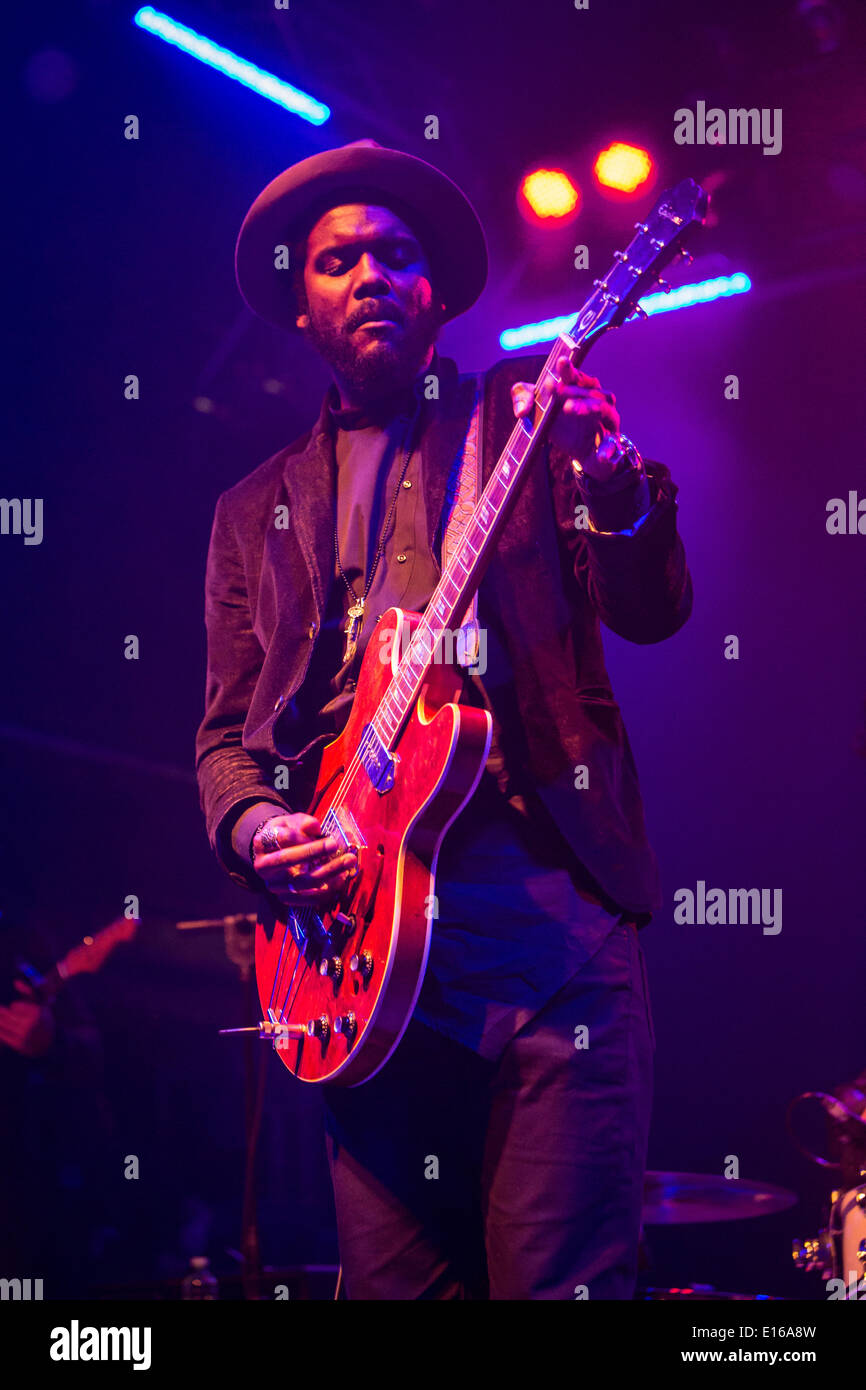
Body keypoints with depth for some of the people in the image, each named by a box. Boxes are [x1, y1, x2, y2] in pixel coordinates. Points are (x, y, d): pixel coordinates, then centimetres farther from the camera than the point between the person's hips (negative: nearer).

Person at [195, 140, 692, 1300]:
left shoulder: (525, 417, 13)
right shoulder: (255, 509, 21)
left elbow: (652, 613, 2)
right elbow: (225, 731, 18)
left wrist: (615, 487, -19)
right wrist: (256, 828, -4)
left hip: (551, 899, -2)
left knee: (561, 1276, -9)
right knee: (396, 1276, 1)